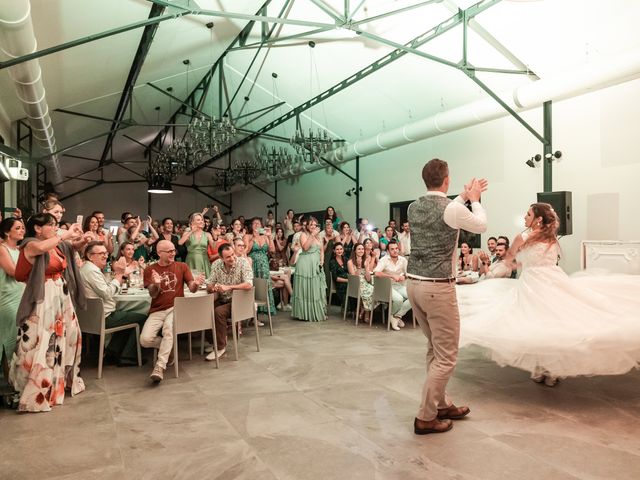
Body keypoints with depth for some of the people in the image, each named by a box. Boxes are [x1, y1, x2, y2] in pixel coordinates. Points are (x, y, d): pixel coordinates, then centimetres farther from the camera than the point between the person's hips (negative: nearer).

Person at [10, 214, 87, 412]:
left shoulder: (60, 246, 8)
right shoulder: (30, 245, -13)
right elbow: (41, 248, -38)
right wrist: (66, 234, -31)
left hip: (62, 296, 8)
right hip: (42, 299, -8)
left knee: (67, 337, 17)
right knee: (39, 344, -5)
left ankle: (64, 380, 35)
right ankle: (33, 394, 3)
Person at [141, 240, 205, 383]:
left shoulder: (182, 266, 8)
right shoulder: (150, 270, 7)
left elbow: (192, 289, 2)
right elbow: (153, 295, -1)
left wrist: (196, 283, -23)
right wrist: (156, 284, -24)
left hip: (176, 308, -2)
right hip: (157, 311, 2)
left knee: (168, 328, -34)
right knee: (145, 340, -20)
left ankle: (160, 368, -30)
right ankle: (169, 346, 10)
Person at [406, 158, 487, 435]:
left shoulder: (413, 208, 6)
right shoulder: (451, 208, -14)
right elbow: (481, 226, 5)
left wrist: (464, 197, 31)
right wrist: (474, 199, 21)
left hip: (414, 283, 8)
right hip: (438, 288, -8)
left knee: (435, 348, 22)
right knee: (446, 356, 5)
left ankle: (441, 404, 34)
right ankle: (425, 418, 11)